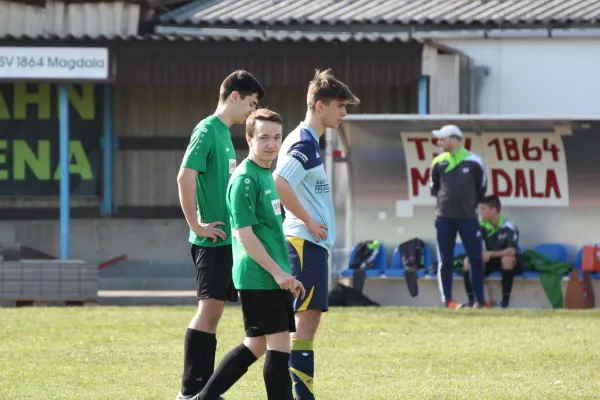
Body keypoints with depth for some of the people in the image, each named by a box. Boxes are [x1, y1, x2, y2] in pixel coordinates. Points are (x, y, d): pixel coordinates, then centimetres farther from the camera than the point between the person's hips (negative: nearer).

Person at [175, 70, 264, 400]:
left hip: (228, 238, 9)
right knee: (209, 309, -8)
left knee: (213, 312, 9)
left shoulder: (224, 133, 17)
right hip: (212, 238, -9)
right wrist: (197, 226, -18)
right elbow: (185, 177, -22)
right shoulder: (207, 131, -12)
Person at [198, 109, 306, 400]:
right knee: (280, 344, -8)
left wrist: (287, 275, 22)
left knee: (256, 344, 12)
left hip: (273, 277, 10)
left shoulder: (267, 176, 17)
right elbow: (244, 234, -18)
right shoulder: (245, 179, -13)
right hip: (258, 277, -10)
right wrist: (277, 272, -19)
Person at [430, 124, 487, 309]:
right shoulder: (438, 162, 3)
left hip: (468, 217, -1)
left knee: (476, 259, 2)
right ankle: (447, 300, 4)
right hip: (444, 218, 1)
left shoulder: (473, 161, -3)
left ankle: (480, 300, 9)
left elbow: (481, 189, 8)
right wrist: (446, 200, 12)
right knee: (445, 261, 1)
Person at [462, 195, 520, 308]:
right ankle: (471, 300, -17)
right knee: (468, 261, -21)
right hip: (489, 261, 4)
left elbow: (512, 251, -29)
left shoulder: (508, 227, -20)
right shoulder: (482, 226, -7)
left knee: (507, 259, -38)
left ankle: (505, 300, -29)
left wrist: (491, 254, -39)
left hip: (506, 263, -4)